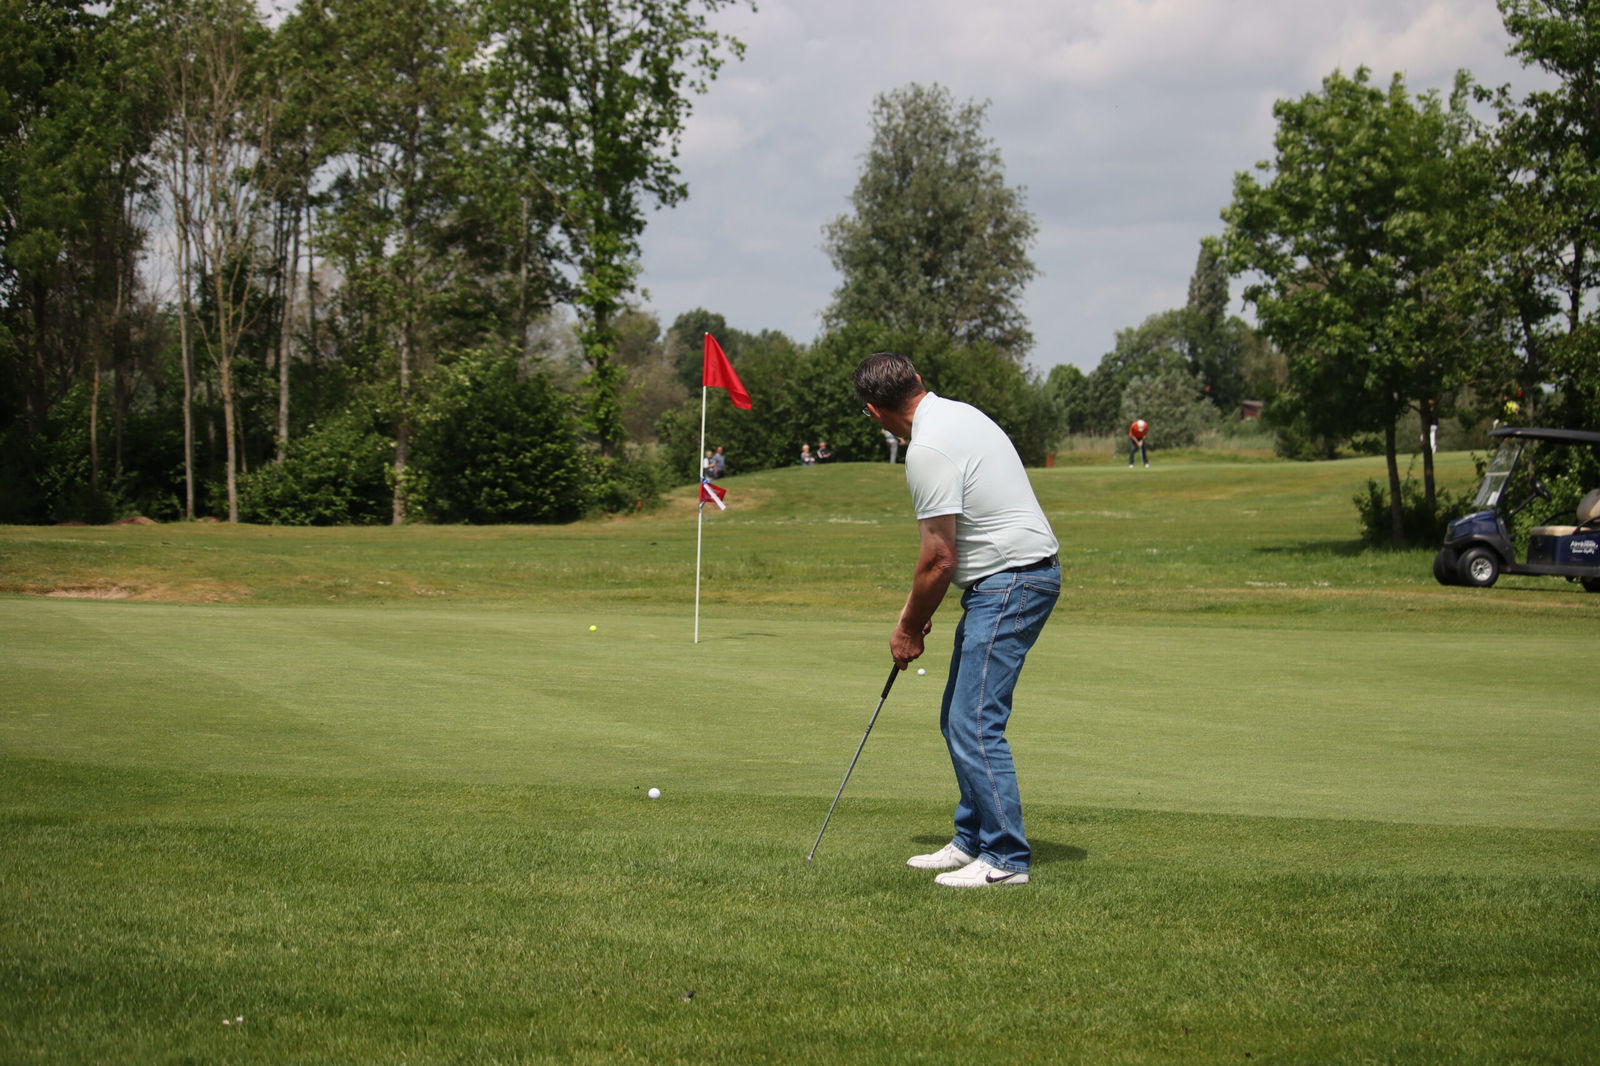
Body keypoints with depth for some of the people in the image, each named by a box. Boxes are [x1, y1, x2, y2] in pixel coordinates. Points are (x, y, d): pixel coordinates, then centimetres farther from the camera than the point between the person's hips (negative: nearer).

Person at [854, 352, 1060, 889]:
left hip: (1011, 579, -11)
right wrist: (919, 609, 19)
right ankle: (973, 841, 22)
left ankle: (1006, 859, -8)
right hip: (1004, 579, 11)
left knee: (975, 723, -10)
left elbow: (939, 558, -17)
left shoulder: (928, 449, -20)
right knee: (959, 718, 15)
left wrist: (908, 628, -3)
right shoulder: (956, 414, 12)